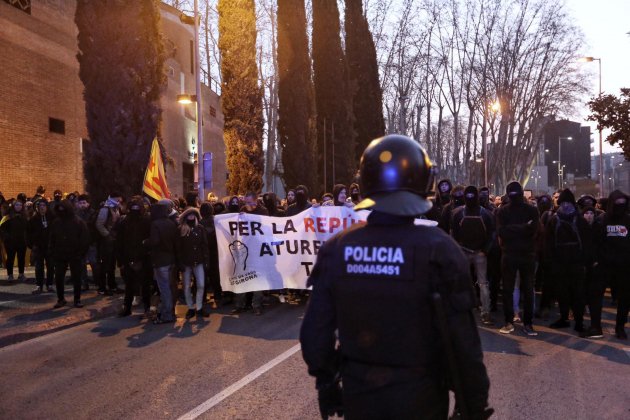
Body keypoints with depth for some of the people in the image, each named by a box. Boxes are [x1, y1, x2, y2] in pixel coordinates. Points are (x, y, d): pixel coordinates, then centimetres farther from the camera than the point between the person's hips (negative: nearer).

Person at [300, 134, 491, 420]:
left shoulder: (336, 249, -7)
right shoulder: (437, 249, -17)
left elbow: (315, 332, -1)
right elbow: (463, 341, -16)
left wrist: (325, 383, 14)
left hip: (357, 395, 3)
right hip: (418, 397, -2)